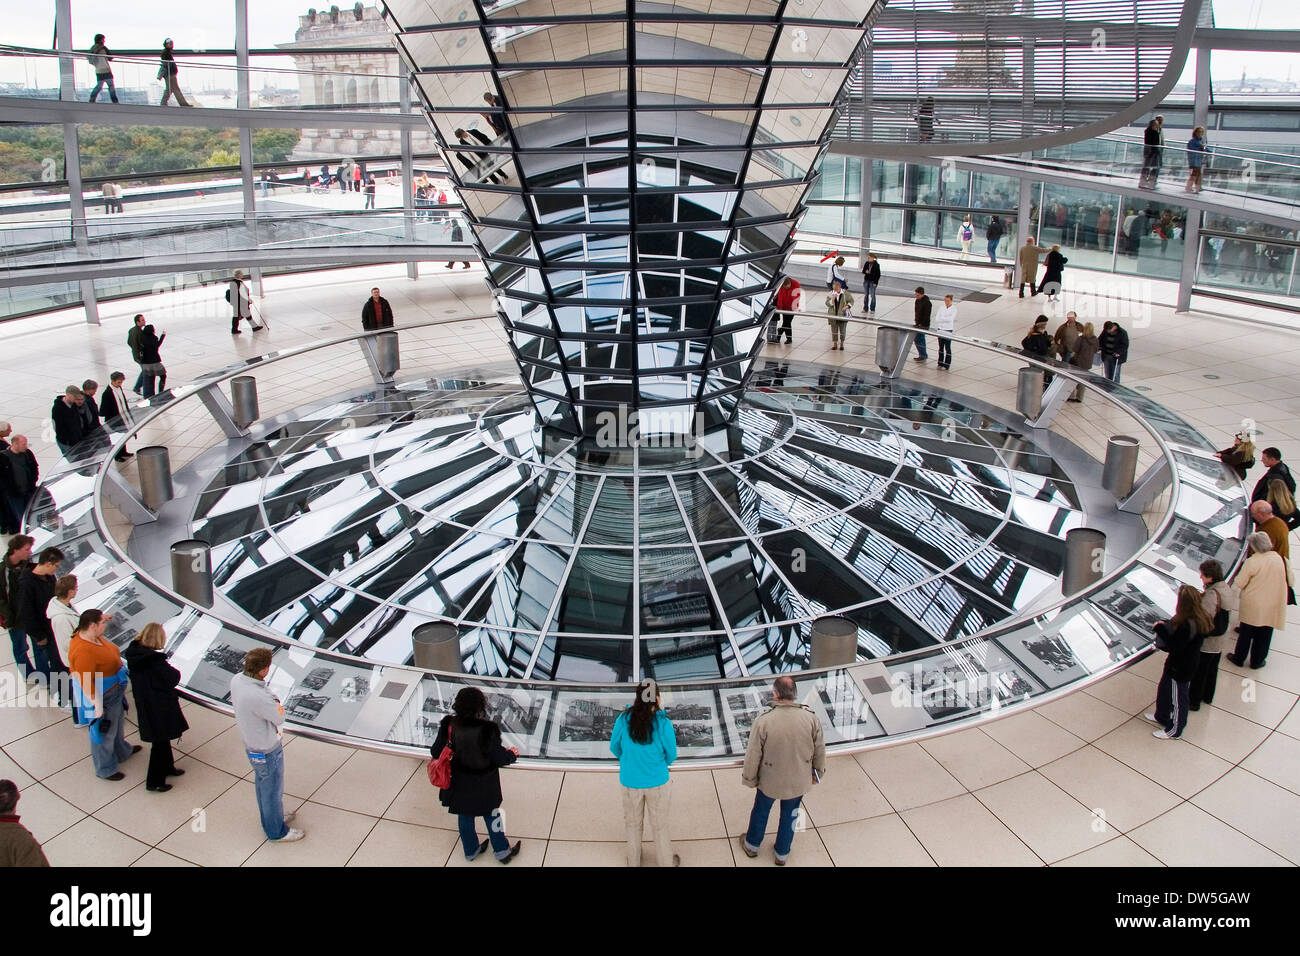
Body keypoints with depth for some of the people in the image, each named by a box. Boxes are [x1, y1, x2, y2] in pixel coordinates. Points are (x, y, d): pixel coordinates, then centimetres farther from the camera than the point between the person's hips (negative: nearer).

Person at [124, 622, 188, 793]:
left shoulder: (133, 654, -5)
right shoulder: (155, 660, -29)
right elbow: (173, 679, -22)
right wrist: (175, 672, -1)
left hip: (144, 706, 8)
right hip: (160, 708, -8)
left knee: (162, 740, 27)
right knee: (160, 743, 8)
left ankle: (167, 767, 46)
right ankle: (154, 782, 19)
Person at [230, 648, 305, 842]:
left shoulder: (236, 680, -14)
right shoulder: (258, 697, -39)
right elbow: (280, 718, -23)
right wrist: (275, 702, -9)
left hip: (250, 743, 8)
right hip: (267, 751, -8)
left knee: (262, 785, 29)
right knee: (273, 791, 15)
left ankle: (271, 818, 51)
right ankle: (277, 832, 35)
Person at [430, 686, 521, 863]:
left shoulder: (449, 726, -20)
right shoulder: (487, 730, -29)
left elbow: (436, 752, -8)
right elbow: (499, 759, -19)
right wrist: (512, 753, 3)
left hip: (459, 784, 3)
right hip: (484, 786, -2)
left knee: (465, 816, 25)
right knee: (491, 814, 22)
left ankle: (471, 850, 44)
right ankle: (501, 850, 37)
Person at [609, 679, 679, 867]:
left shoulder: (623, 719, -18)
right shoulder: (663, 723, -22)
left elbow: (615, 748, -2)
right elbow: (671, 755, -8)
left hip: (631, 781, 2)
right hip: (657, 781, -1)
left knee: (634, 823, 23)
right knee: (660, 824, 19)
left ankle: (634, 861, 41)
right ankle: (666, 862, 36)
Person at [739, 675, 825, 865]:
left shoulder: (763, 721, -28)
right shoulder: (811, 719, -20)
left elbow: (753, 755, -17)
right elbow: (820, 751, -6)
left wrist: (749, 778, 0)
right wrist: (818, 772, 13)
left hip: (770, 781, -2)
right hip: (799, 782, 2)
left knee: (761, 811, 25)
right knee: (790, 815, 25)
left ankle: (752, 845, 49)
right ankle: (782, 854, 44)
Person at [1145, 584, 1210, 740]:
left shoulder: (1187, 626, -34)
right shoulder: (1197, 619, -4)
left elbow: (1174, 648, -30)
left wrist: (1160, 629, -22)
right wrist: (1165, 625, -7)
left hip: (1181, 669, -9)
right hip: (1179, 665, 9)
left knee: (1177, 698, 11)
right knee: (1164, 690, 28)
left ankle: (1174, 730, 31)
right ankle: (1161, 716, 50)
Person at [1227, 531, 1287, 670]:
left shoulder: (1252, 562, -21)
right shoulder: (1278, 559, -5)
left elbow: (1238, 584, -16)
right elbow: (1281, 580, 8)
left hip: (1253, 605, -4)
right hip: (1272, 606, 4)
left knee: (1246, 633, 14)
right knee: (1264, 635, 17)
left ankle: (1238, 659, 29)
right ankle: (1257, 661, 30)